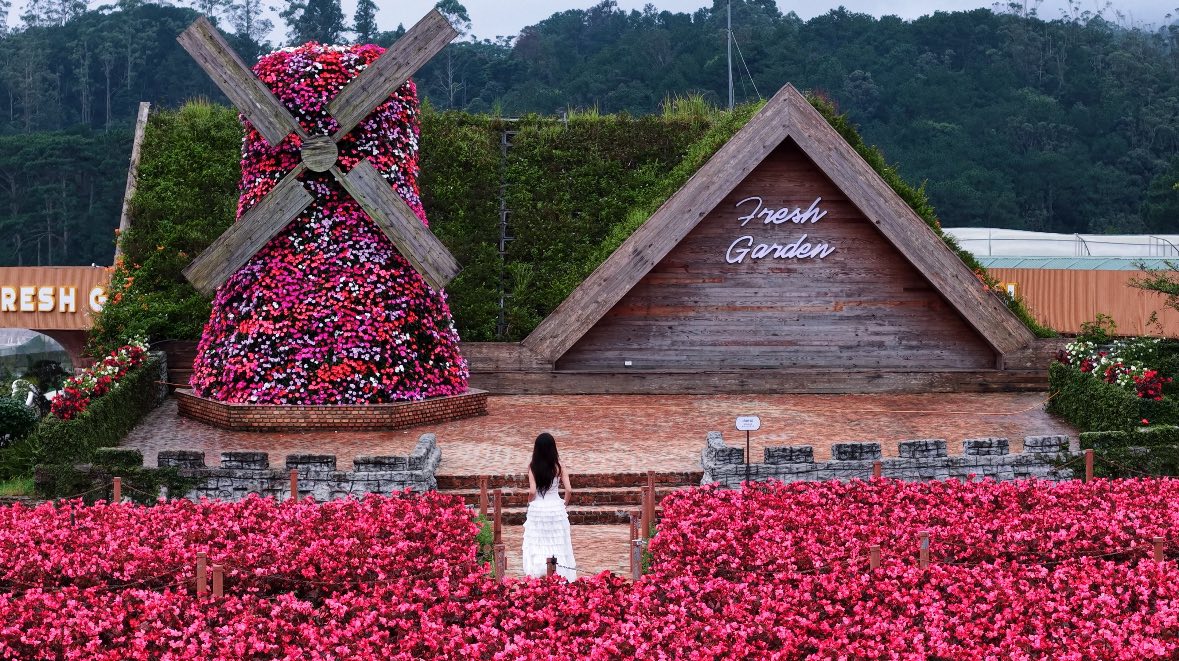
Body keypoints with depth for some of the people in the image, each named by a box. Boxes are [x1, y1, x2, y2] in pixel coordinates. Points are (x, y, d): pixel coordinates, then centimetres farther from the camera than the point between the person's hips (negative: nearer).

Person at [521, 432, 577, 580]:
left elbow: (532, 491, -15)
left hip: (537, 510, 0)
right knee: (558, 545, 9)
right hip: (556, 509, 1)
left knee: (536, 547, 7)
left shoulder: (532, 467, -8)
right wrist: (564, 503, 8)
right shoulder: (559, 466, -6)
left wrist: (530, 502, 6)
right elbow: (569, 490, -10)